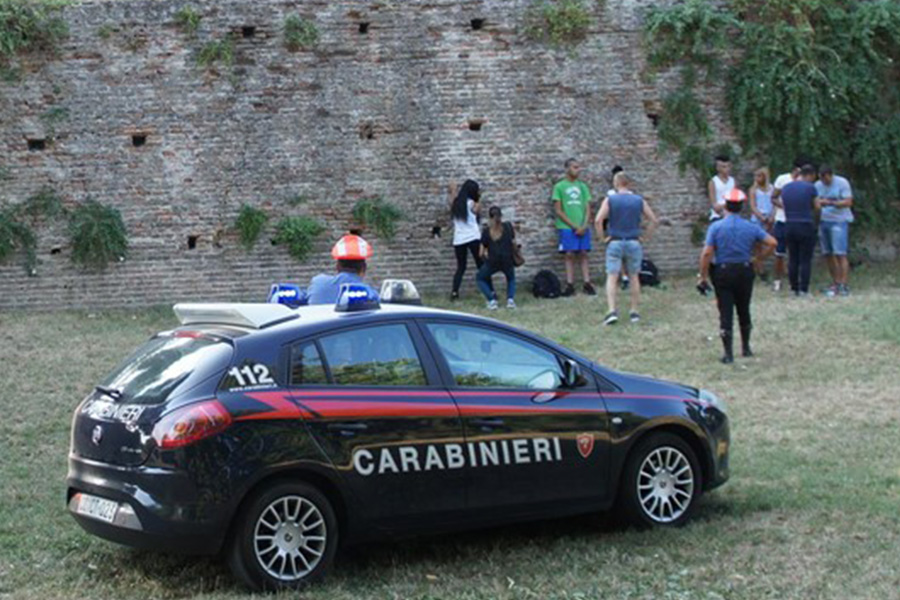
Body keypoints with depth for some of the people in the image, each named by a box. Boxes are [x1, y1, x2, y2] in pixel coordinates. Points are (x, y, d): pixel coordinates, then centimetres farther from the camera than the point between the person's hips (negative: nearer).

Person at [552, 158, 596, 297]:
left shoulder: (582, 186, 11)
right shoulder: (559, 187, 1)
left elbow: (588, 208, 9)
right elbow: (558, 211, -3)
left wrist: (584, 226, -7)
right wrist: (573, 226, -9)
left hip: (583, 227, 3)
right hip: (567, 227, -3)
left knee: (583, 254, 2)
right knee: (569, 255, -4)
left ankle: (587, 284, 3)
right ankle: (570, 285, -1)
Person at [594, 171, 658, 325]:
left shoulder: (610, 200, -3)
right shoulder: (639, 200, 4)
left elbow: (598, 220, -13)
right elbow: (654, 220, 3)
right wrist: (646, 236, 11)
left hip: (615, 242, -2)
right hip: (634, 242, 2)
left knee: (612, 278, -2)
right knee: (634, 277, 12)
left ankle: (612, 311, -16)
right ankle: (634, 312, 15)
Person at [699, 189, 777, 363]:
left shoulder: (715, 227, -7)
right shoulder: (750, 227, 0)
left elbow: (706, 253, -13)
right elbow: (772, 243, -3)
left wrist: (703, 277, -8)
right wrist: (759, 258, 11)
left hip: (722, 272, -2)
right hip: (745, 271, 2)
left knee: (725, 313, 0)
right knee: (744, 311, 18)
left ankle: (728, 353, -3)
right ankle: (746, 348, 29)